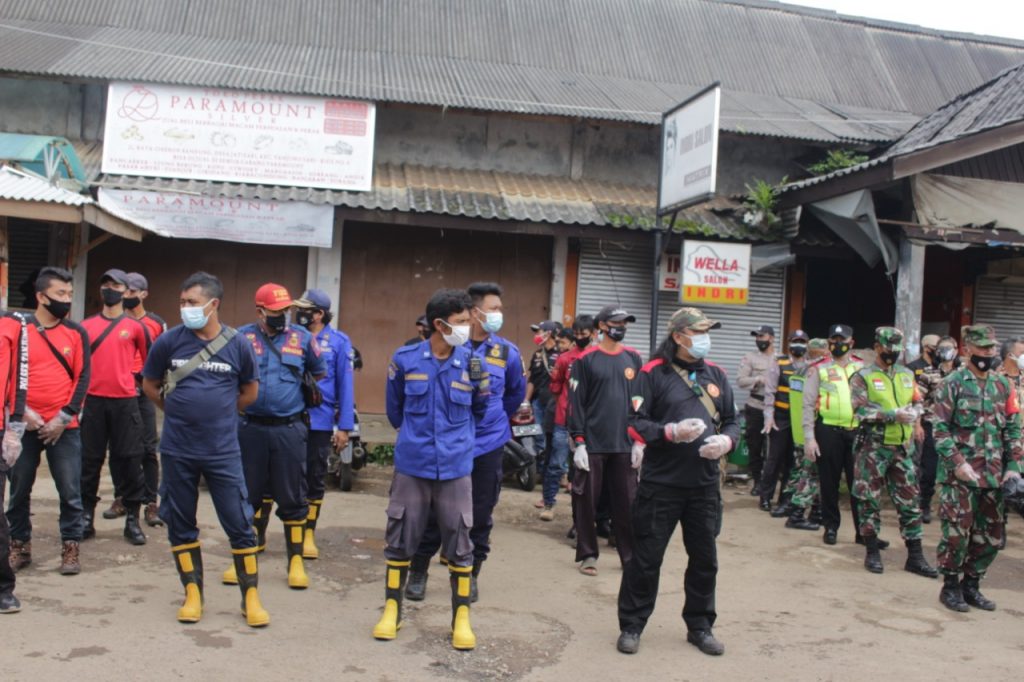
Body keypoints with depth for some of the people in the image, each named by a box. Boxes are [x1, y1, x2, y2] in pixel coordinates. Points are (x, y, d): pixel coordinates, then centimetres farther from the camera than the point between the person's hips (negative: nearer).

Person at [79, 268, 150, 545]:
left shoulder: (135, 326, 4)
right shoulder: (86, 325, 9)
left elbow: (149, 361, 12)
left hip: (125, 401, -2)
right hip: (92, 400, 2)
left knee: (129, 459, 0)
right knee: (89, 460, 7)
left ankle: (132, 519, 7)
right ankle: (87, 516, 16)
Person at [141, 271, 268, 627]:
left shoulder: (237, 344, -5)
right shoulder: (169, 341, -3)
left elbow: (250, 390, 10)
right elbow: (149, 385, 12)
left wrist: (219, 412, 9)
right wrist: (181, 411, 9)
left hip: (223, 451, -1)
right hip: (177, 450, 2)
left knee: (239, 524, 1)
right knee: (180, 524, 10)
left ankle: (251, 597, 13)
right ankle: (193, 594, 25)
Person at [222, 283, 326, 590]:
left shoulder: (302, 337, 3)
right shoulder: (242, 337, 1)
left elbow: (320, 373, 19)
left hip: (289, 429, 0)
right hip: (250, 428, 0)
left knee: (292, 497, 5)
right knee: (247, 494, 10)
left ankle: (296, 561, 16)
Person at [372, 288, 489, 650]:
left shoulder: (470, 361, -1)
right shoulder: (405, 359, -3)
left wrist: (480, 382, -6)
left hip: (456, 467, 0)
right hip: (412, 465, 0)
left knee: (459, 545, 4)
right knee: (400, 540, 9)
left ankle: (461, 617, 18)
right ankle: (392, 610, 25)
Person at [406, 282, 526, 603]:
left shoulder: (507, 352, -1)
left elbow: (517, 392, 17)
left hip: (488, 444, 2)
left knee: (481, 514, 9)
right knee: (434, 510, 5)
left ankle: (470, 574, 24)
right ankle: (418, 571, 21)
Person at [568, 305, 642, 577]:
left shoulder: (633, 358, 8)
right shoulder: (586, 359, -4)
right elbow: (576, 403, -5)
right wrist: (578, 442, -10)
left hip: (625, 444, 3)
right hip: (593, 443, -3)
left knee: (626, 502, 7)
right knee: (587, 500, 5)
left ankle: (631, 555, 19)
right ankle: (588, 555, 17)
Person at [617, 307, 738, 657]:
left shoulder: (716, 375, 11)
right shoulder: (653, 373, -5)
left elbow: (731, 421, 15)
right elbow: (635, 424, -9)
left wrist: (726, 440, -7)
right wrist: (671, 431, -23)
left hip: (705, 484, 5)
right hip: (661, 483, -5)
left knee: (704, 558, 13)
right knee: (646, 558, 3)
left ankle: (700, 626, 30)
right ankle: (631, 625, 18)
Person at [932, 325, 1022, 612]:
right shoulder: (953, 384, -4)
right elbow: (940, 429, -8)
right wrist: (958, 463, -15)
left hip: (994, 477, 5)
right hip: (960, 476, -5)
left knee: (991, 537, 10)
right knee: (956, 533, -3)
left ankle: (971, 584, 25)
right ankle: (950, 587, 13)